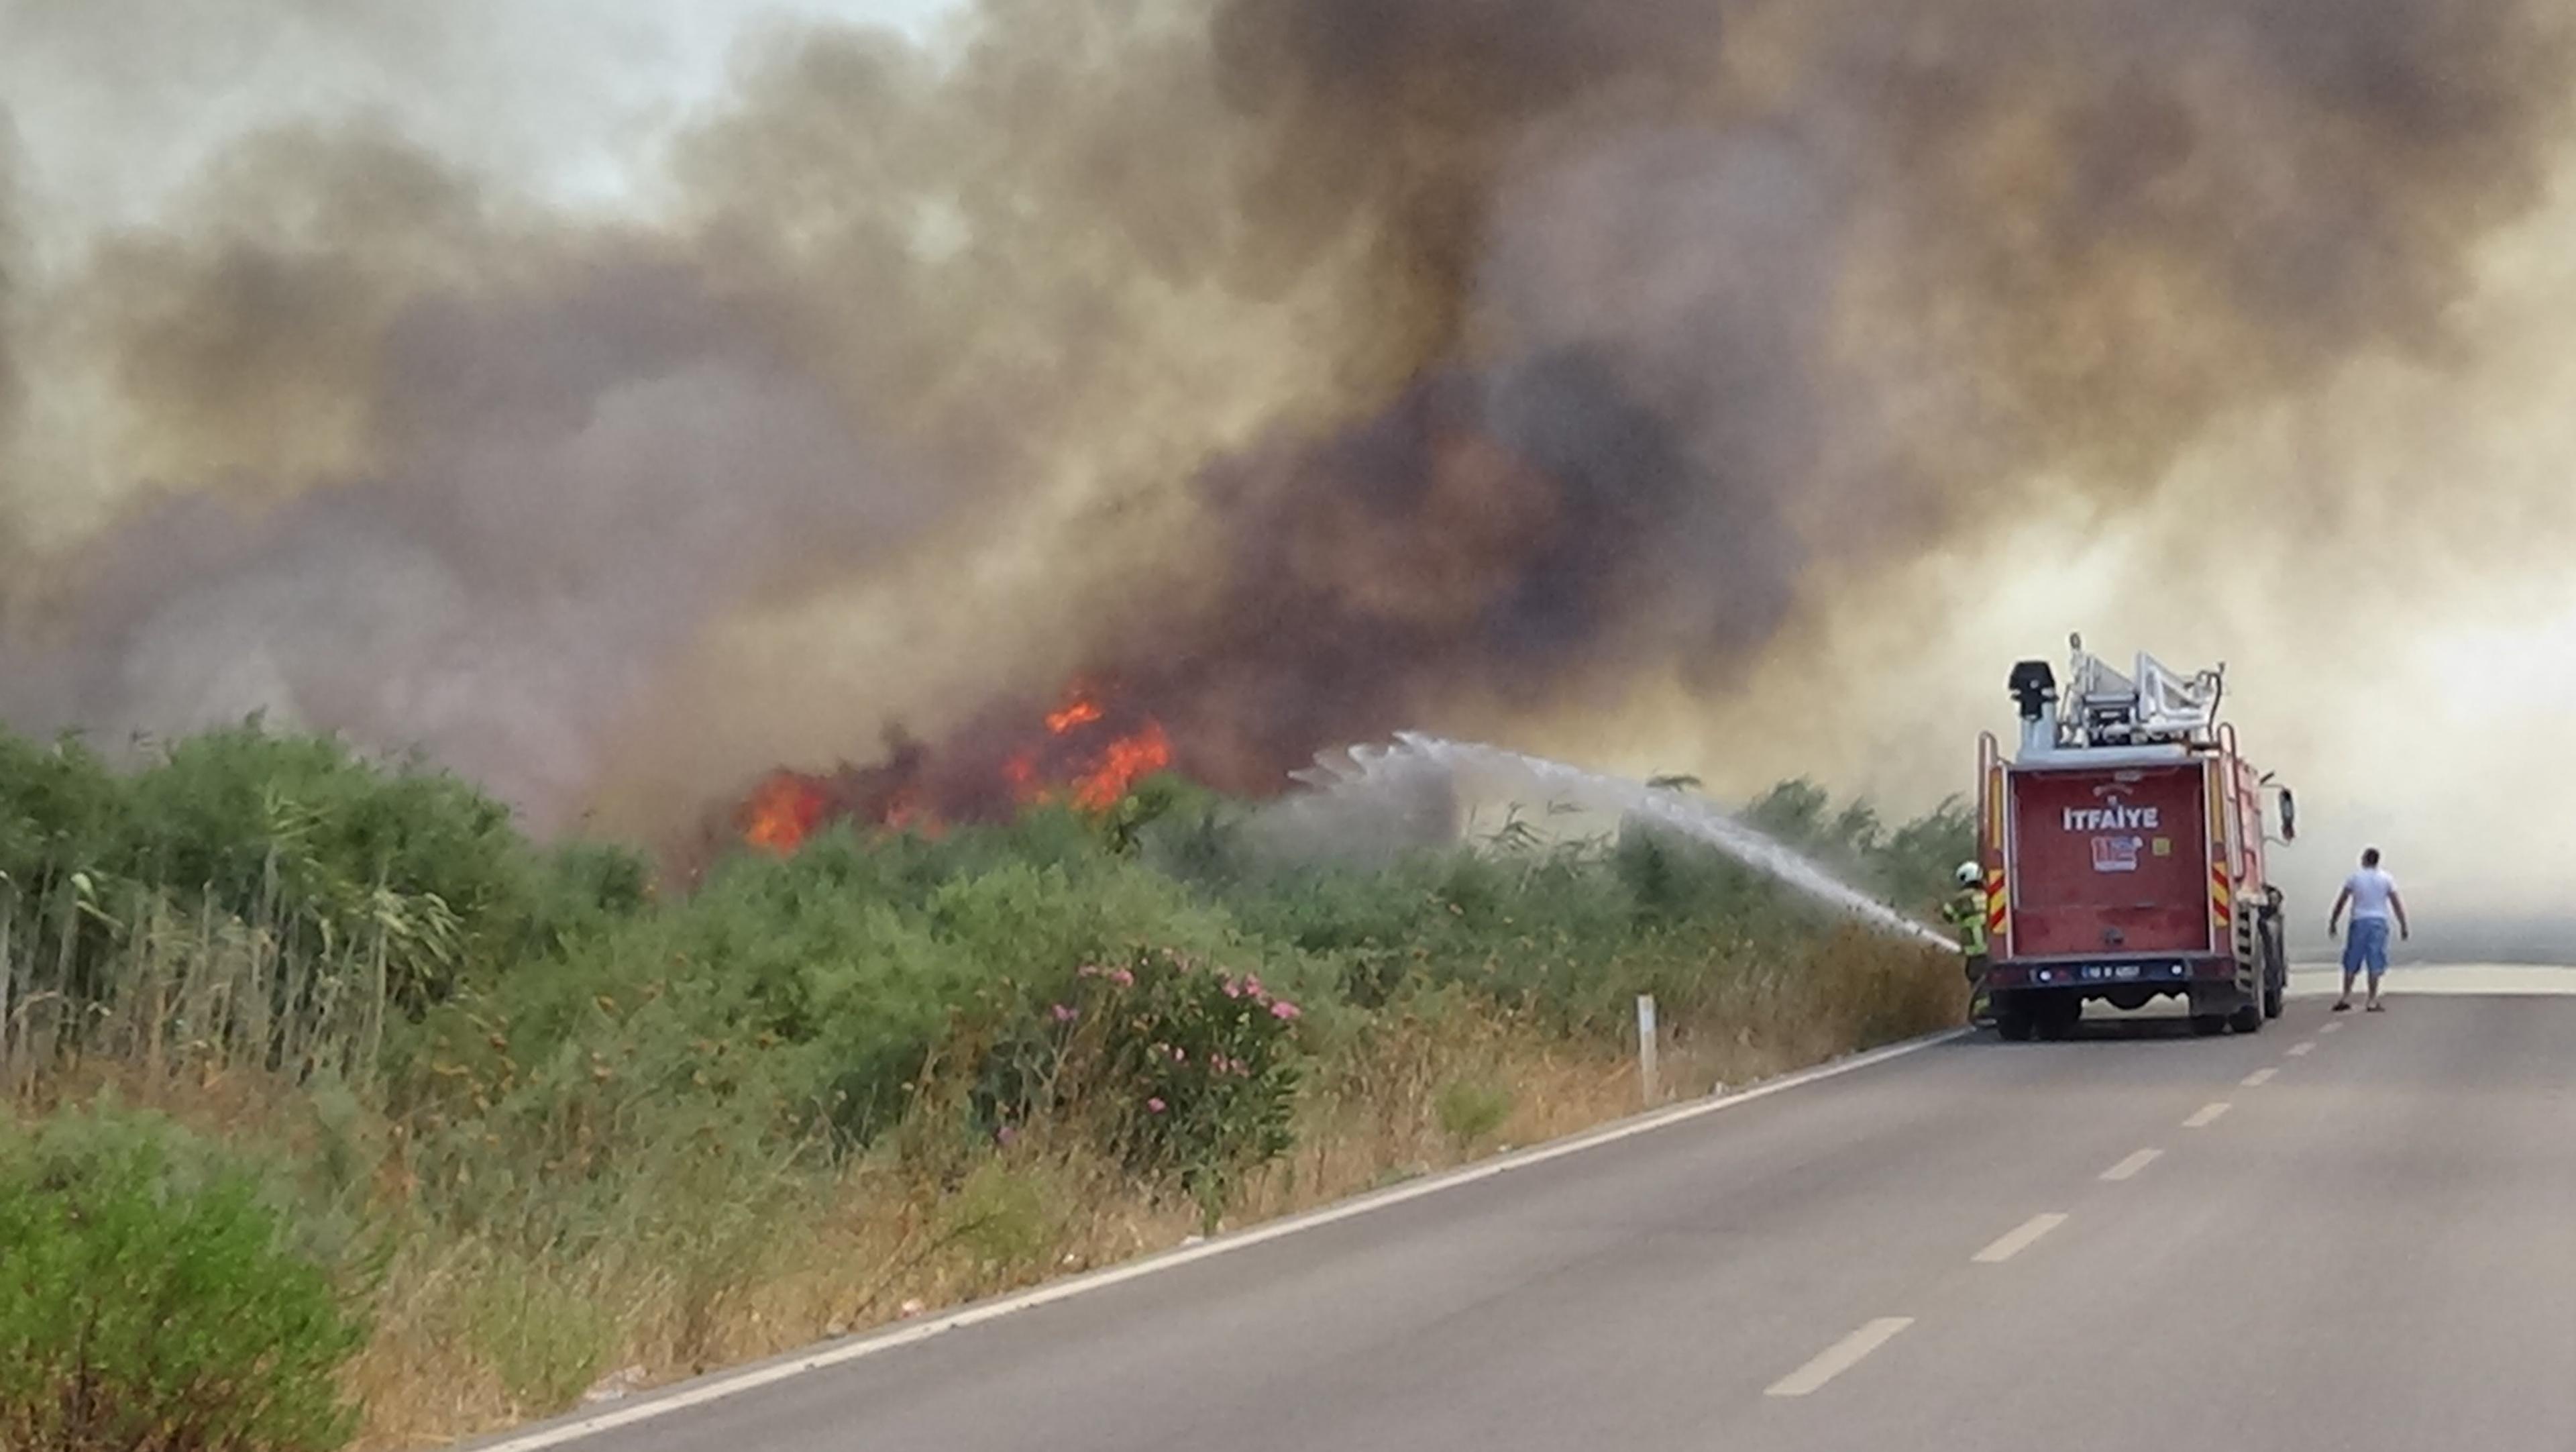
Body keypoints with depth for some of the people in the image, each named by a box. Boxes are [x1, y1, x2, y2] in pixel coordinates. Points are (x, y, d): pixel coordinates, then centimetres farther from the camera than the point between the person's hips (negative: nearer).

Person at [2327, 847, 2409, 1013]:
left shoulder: (2355, 878, 1)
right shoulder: (2386, 879, 3)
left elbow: (2341, 902, 2)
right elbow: (2397, 903, 0)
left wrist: (2332, 923, 8)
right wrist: (2403, 926, 5)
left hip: (2359, 922, -1)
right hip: (2379, 922, 1)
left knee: (2351, 964, 6)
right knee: (2375, 963, 1)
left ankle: (2346, 998, 1)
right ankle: (2372, 1001, -2)